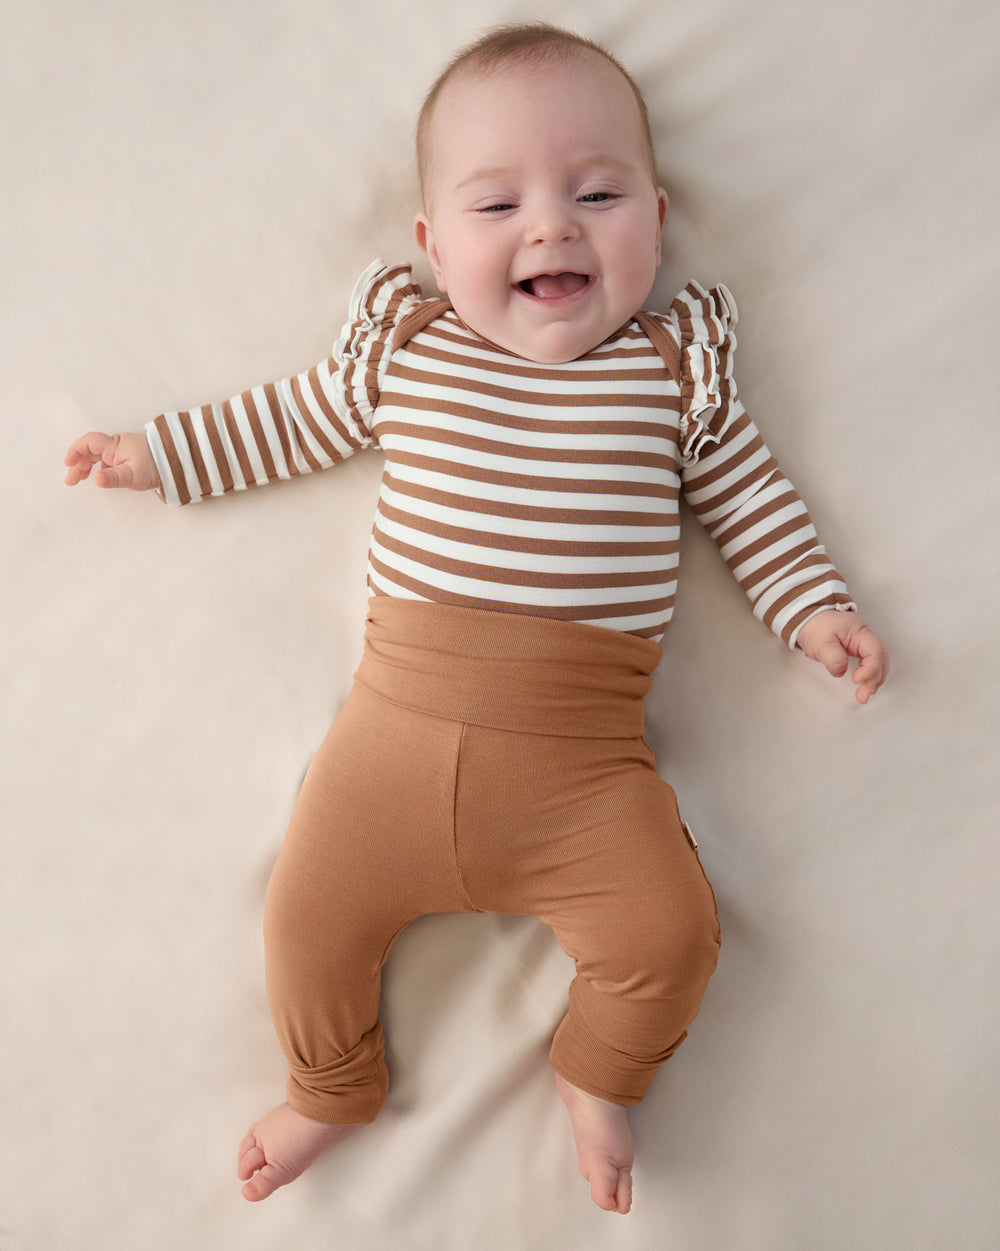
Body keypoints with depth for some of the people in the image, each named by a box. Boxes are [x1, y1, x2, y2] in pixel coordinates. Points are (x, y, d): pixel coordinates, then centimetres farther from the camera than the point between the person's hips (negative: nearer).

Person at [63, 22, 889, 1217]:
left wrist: (812, 605, 8)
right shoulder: (402, 349, 6)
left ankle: (598, 1078, 25)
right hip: (399, 722, 1)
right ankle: (331, 1088, 34)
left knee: (669, 932, -10)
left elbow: (742, 488, 15)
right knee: (307, 915, 1)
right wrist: (159, 454, 22)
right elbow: (296, 417, 19)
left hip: (581, 759, 0)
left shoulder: (675, 365, 5)